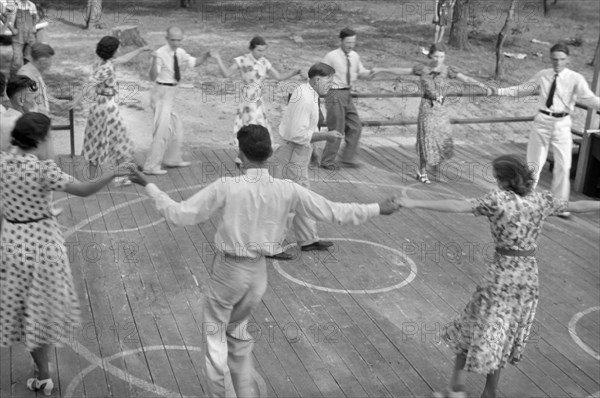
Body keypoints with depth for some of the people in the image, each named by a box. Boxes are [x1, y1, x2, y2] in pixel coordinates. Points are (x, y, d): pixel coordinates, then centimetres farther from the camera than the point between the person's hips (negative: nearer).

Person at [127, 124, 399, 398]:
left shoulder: (226, 187, -21)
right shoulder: (287, 190, -13)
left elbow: (180, 215, -17)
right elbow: (333, 212, -7)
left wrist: (148, 185, -6)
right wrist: (378, 209, 4)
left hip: (228, 271, -4)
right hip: (258, 272, 4)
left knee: (214, 336, 15)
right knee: (237, 330, 27)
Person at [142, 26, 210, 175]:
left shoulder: (180, 53, 3)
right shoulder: (161, 54, -20)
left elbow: (194, 62, 15)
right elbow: (153, 77, -28)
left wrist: (205, 56, -5)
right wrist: (154, 62, -47)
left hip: (170, 95, 9)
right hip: (161, 94, -9)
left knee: (176, 128, 19)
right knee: (163, 130, -11)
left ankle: (172, 159, 35)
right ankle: (151, 166, -5)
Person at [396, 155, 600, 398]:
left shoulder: (498, 200, -14)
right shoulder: (542, 200, 0)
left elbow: (457, 207, -22)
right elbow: (578, 206, 11)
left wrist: (415, 203, -23)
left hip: (501, 275, -5)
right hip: (528, 277, 5)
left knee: (475, 331, 10)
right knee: (504, 337, 17)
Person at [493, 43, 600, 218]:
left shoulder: (575, 79, -7)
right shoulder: (542, 75, 3)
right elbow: (522, 89, 11)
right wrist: (498, 91, 6)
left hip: (562, 124, -2)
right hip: (542, 121, 2)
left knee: (563, 166, -1)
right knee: (534, 162, 10)